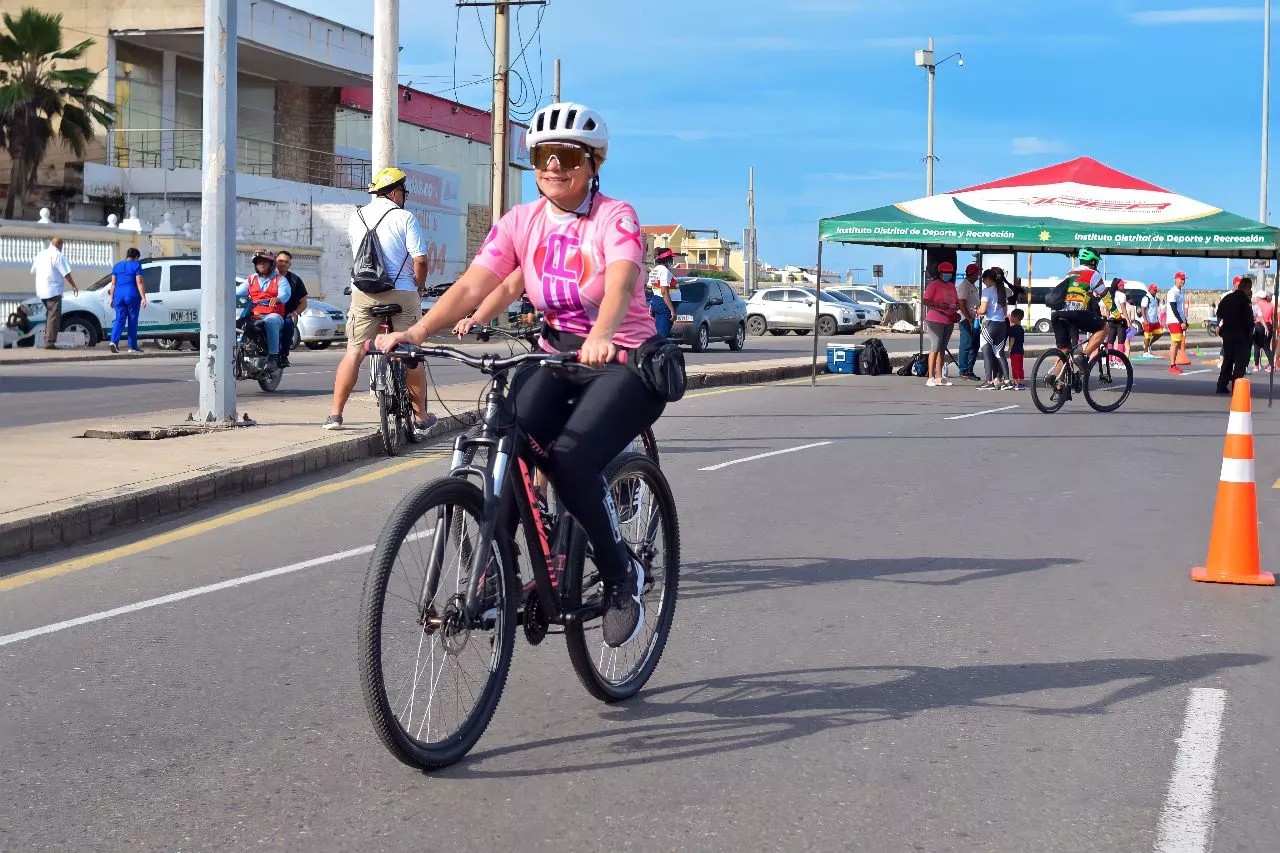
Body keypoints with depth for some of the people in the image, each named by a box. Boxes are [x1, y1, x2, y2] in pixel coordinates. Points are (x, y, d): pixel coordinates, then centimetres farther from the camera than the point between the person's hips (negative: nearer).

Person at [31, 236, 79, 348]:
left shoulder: (41, 254, 13)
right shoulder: (57, 255, -11)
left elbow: (33, 271, 21)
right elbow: (66, 273, -13)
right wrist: (73, 286, -2)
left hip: (41, 290, 8)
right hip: (53, 290, -8)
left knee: (50, 314, 22)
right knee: (54, 316, -6)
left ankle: (48, 339, 23)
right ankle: (49, 342, -12)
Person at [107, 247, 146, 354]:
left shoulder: (117, 266, 12)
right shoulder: (136, 265, -1)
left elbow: (113, 283, 10)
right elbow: (139, 283, -9)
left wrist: (111, 297, 13)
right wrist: (143, 297, -12)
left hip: (119, 295, 4)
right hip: (132, 296, -4)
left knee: (120, 319, 3)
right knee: (132, 321, 4)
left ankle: (114, 341, -20)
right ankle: (132, 347, 6)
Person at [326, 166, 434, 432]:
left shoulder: (357, 217, 10)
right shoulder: (405, 218, -5)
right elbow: (420, 260, -11)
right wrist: (420, 287, 6)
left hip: (364, 293, 3)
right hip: (401, 293, -3)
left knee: (354, 351, 4)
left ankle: (335, 414, -1)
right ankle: (421, 417, 15)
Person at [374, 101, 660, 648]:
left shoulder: (615, 217, -12)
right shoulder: (522, 221, 1)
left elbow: (620, 281, -32)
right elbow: (472, 286, -10)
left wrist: (600, 337, -54)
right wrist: (417, 331, -27)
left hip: (623, 361, -4)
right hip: (555, 356, 4)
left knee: (569, 459, -27)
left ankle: (621, 576, -5)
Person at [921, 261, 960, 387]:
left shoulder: (952, 286, 17)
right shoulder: (934, 284, -5)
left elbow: (957, 301, 24)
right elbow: (924, 301, -12)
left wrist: (957, 307, 0)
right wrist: (938, 305, -24)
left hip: (949, 321, 7)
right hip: (935, 320, -7)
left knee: (942, 348, 9)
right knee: (935, 348, -11)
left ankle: (939, 377, 13)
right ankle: (930, 378, -13)